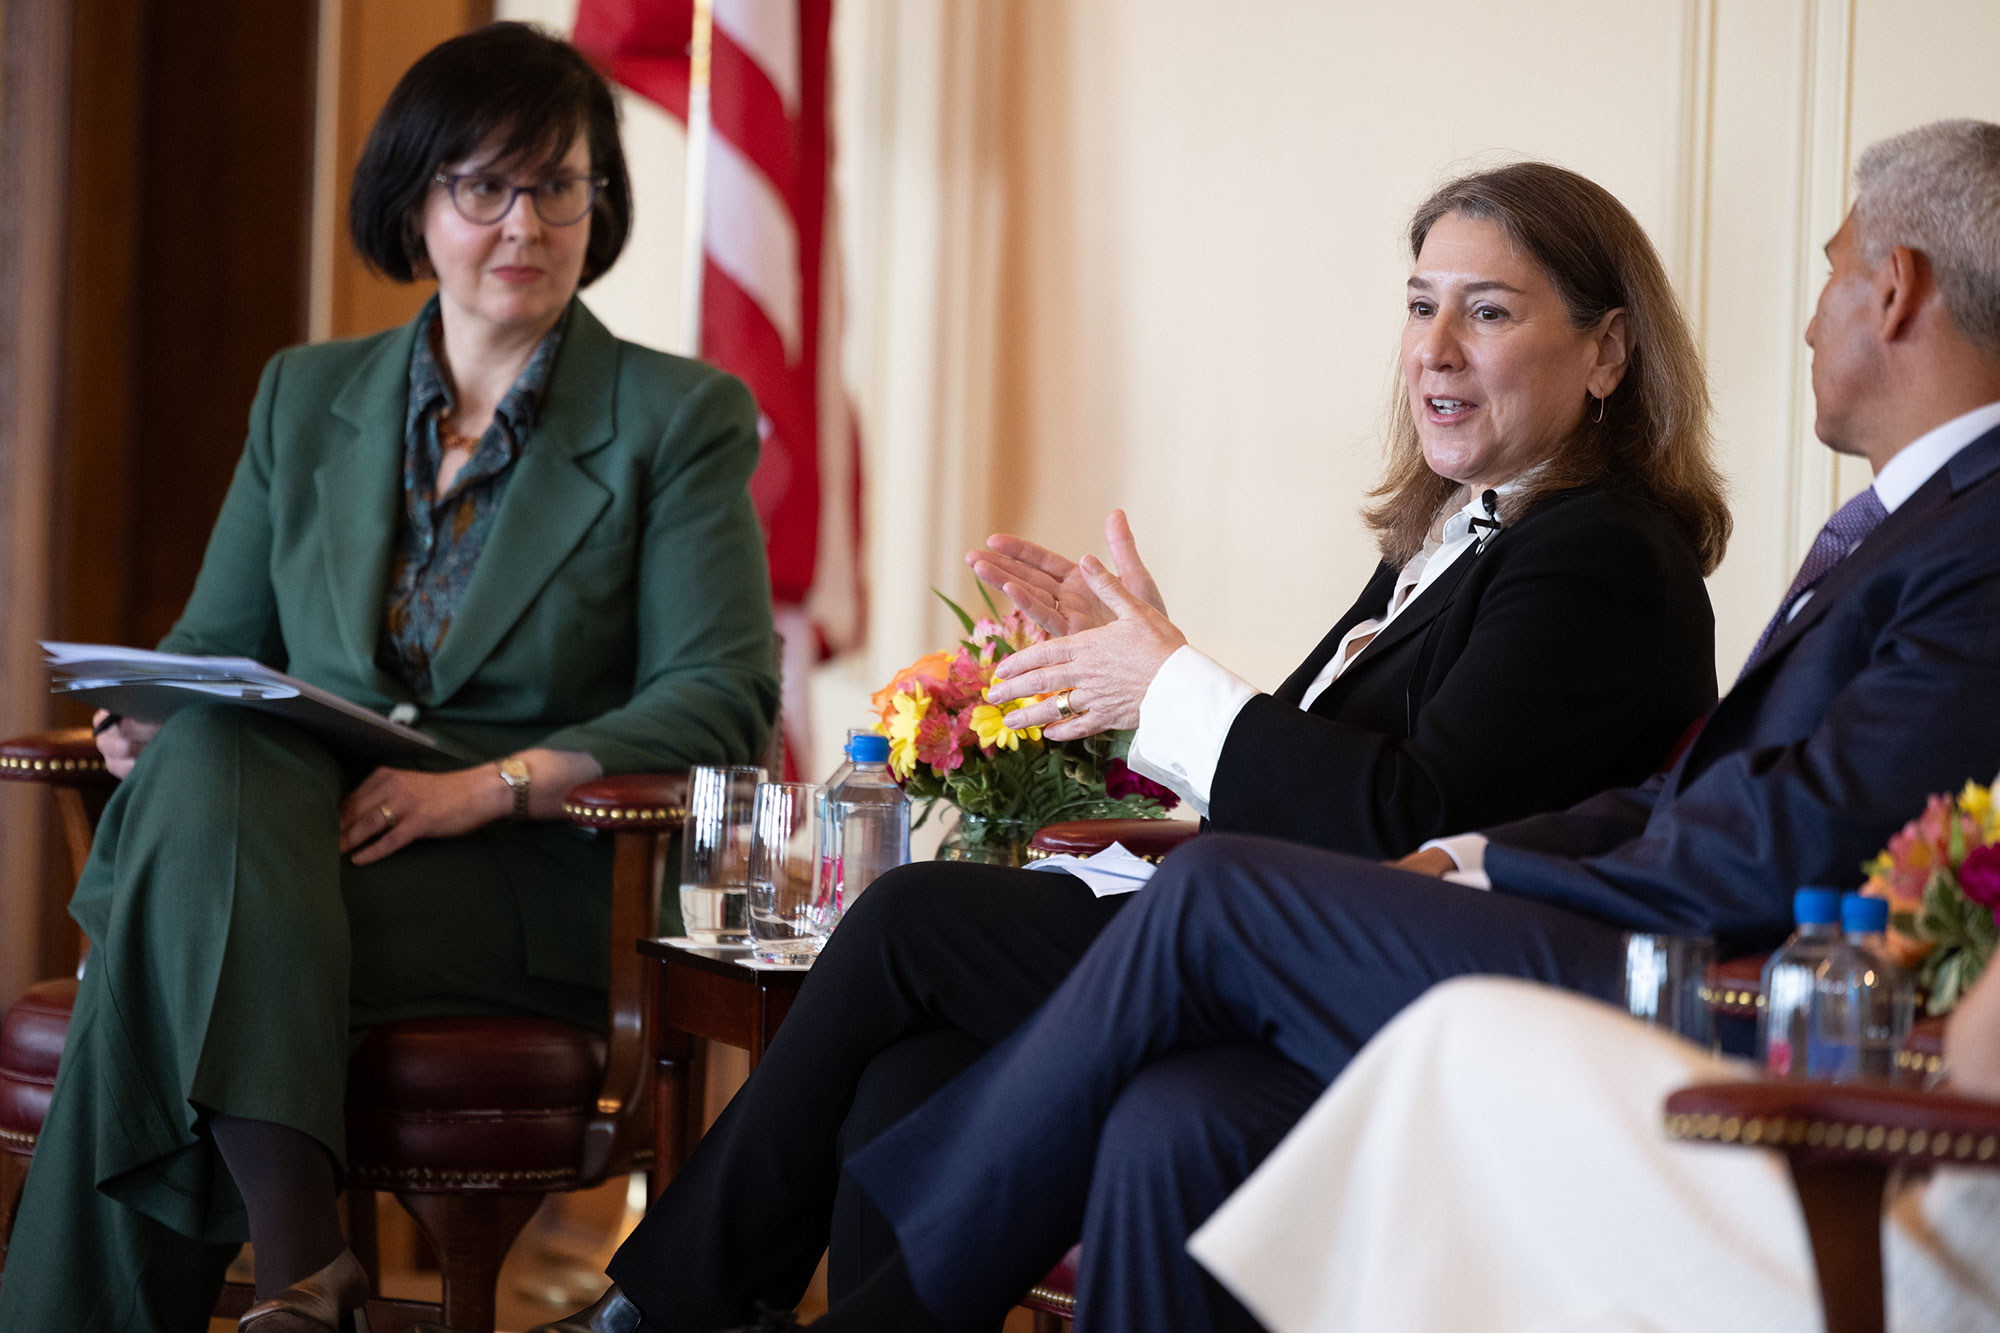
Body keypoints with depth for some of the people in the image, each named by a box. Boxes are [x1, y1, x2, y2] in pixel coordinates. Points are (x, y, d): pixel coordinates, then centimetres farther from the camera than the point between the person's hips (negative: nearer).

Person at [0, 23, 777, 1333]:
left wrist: (489, 785, -19)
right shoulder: (307, 398, 19)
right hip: (302, 824, 4)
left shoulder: (679, 417, 5)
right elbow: (218, 637, 19)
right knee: (205, 764, -35)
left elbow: (723, 699, -4)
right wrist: (151, 715, -8)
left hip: (530, 885, -4)